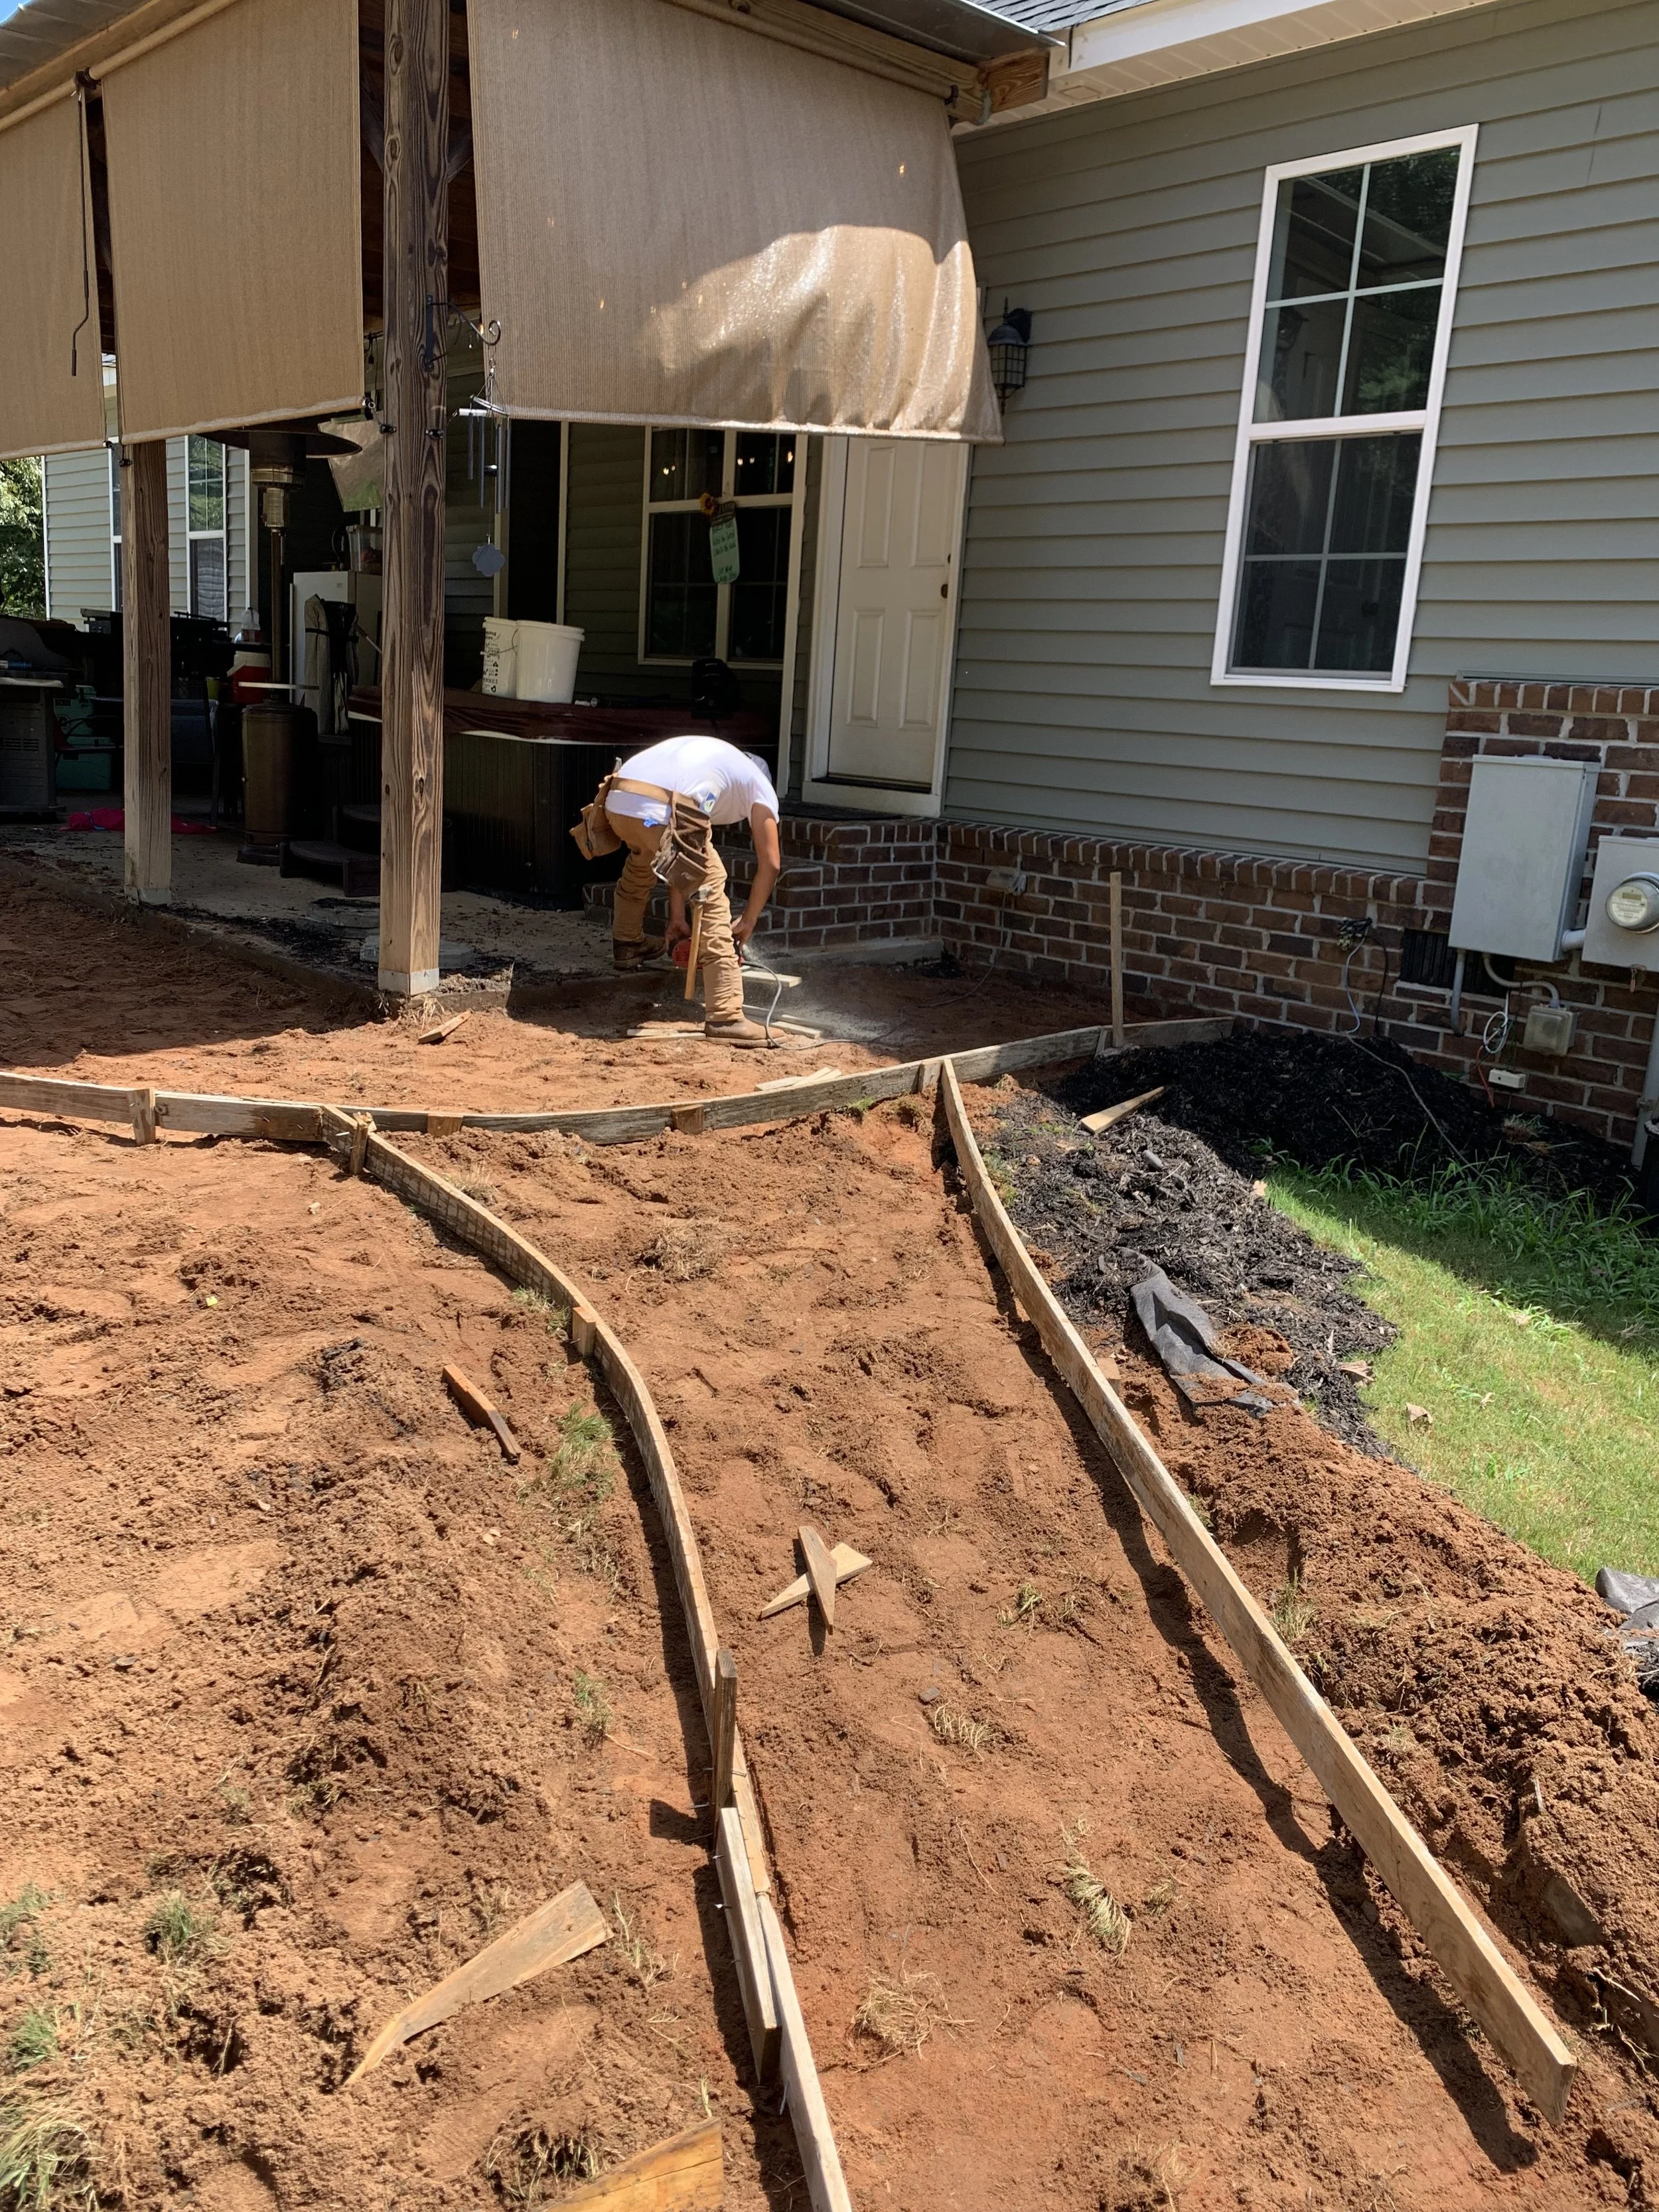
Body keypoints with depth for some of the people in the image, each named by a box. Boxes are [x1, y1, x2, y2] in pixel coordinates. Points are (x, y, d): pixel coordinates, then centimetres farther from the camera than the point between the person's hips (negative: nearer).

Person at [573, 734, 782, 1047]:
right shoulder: (759, 786, 25)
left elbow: (676, 856, 37)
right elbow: (770, 863, 18)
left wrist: (677, 916, 36)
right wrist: (748, 921, 28)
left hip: (617, 801, 7)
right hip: (661, 811, -6)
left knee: (643, 858, 38)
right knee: (711, 898, 3)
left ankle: (627, 943, 52)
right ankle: (725, 1018, -3)